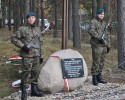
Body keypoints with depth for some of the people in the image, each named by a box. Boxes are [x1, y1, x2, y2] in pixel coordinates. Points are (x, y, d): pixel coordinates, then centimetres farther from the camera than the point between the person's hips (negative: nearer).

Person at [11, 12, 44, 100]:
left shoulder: (38, 29, 14)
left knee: (35, 73, 10)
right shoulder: (22, 29, -4)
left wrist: (41, 55, 16)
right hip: (27, 55, -6)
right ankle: (24, 92, -2)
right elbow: (14, 39, -4)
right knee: (26, 73, -8)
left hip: (36, 55, 6)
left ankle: (34, 90, 23)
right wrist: (23, 47, -14)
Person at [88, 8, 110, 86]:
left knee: (102, 62, 10)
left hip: (104, 45, 7)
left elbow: (107, 35, 22)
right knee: (96, 62, -8)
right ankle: (94, 78, -2)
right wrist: (99, 38, -26)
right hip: (97, 45, -7)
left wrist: (108, 45, 18)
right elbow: (91, 31, -20)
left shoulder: (104, 23, 18)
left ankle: (99, 77, 19)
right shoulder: (93, 22, -4)